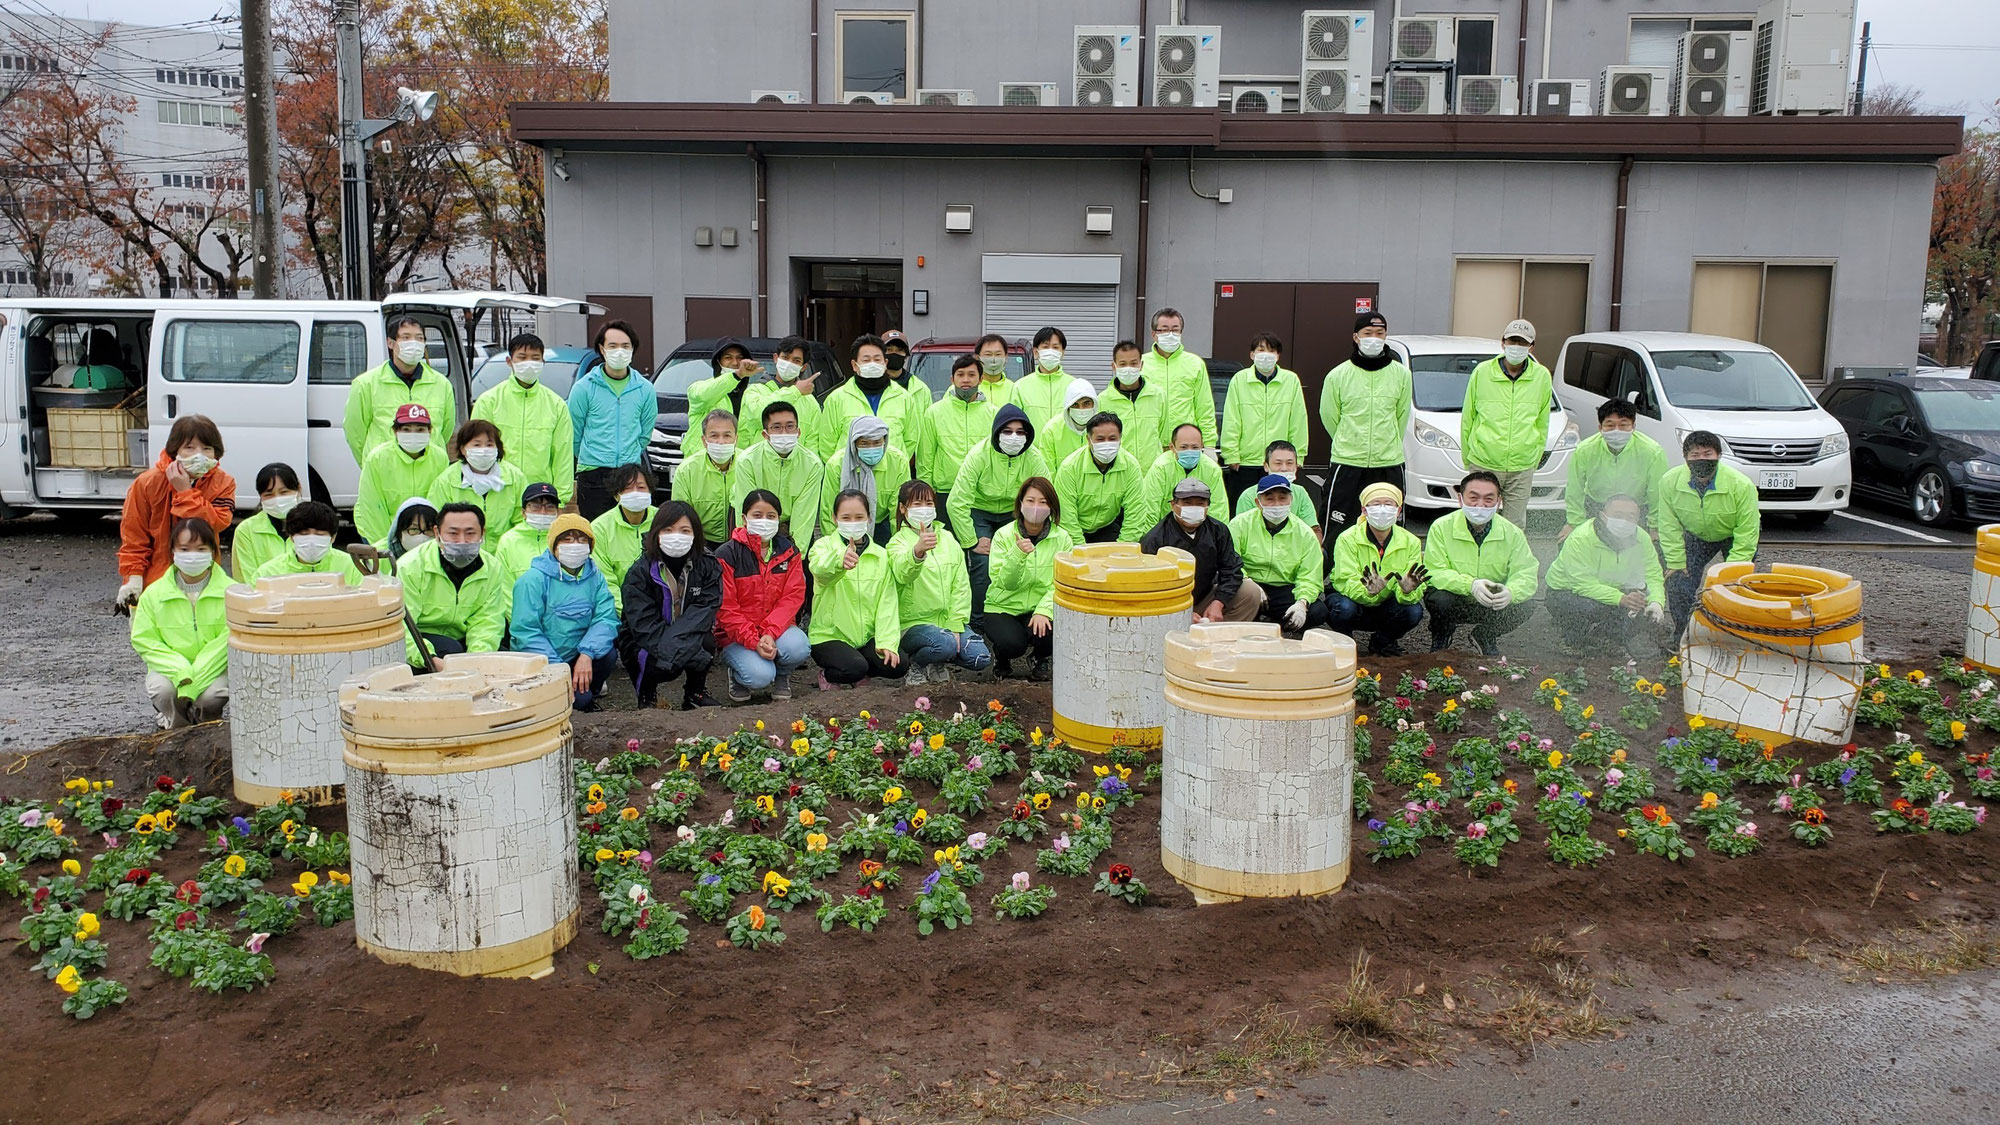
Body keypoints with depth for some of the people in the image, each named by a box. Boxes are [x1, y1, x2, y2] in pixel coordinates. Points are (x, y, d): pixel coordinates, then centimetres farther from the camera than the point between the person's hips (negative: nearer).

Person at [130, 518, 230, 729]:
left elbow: (228, 640, -14)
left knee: (212, 696, -31)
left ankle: (207, 726, 7)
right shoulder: (154, 593, 0)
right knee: (162, 689, -30)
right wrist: (180, 671, -20)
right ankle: (176, 723, 5)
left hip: (214, 669, -1)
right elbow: (144, 640, -3)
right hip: (169, 668, 2)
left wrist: (193, 683, -22)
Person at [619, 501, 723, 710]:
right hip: (641, 644, -2)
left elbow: (704, 610, -18)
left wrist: (675, 644, -34)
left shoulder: (707, 567, -7)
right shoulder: (639, 572, -14)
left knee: (706, 642, -28)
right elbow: (643, 622, -21)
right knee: (659, 662, -32)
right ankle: (647, 693, 3)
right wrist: (668, 652, -36)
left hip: (687, 638, 2)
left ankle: (695, 693, -1)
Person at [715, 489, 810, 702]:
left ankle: (782, 675, 7)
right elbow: (725, 608, -12)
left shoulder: (789, 551, 2)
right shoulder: (727, 555, -9)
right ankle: (738, 676, 10)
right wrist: (753, 641, -23)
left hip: (777, 627, 3)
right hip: (737, 634, -3)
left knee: (799, 649, -30)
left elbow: (793, 597, -5)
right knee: (760, 676, -28)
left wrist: (770, 633, -21)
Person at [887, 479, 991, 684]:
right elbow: (903, 574, -30)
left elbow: (961, 583, 8)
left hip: (948, 619, 5)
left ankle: (938, 664, 13)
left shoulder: (947, 538, 10)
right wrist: (918, 551, -52)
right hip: (913, 622, -5)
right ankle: (915, 664, -2)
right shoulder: (899, 541, -7)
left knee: (981, 658, -15)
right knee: (945, 644, -33)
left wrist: (955, 625, -3)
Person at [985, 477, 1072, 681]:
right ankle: (1001, 657, 10)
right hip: (1003, 607, -1)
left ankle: (1039, 659, 8)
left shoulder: (1062, 538, -5)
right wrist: (1017, 554, -33)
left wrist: (1044, 610, -27)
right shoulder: (1004, 535, -9)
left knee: (1048, 633, -30)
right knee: (1012, 644, -30)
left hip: (1040, 607, 2)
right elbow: (1005, 582, -16)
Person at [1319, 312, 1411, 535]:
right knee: (1339, 529, -3)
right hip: (1347, 464, -2)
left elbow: (1402, 415, 14)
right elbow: (1329, 416, 8)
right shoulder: (1338, 375, -2)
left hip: (1389, 465, 2)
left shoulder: (1401, 374, 3)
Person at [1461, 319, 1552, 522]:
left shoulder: (1542, 376, 4)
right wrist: (1467, 458, 8)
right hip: (1483, 465, -1)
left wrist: (1535, 460, 12)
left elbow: (1542, 424, 12)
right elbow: (1467, 419, 7)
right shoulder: (1482, 372, 0)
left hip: (1522, 469, 1)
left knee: (1515, 527, 5)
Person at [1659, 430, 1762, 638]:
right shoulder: (1669, 482, -26)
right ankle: (1681, 638, 12)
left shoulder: (1742, 485, -32)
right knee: (1678, 585, -7)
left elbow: (1746, 534, -24)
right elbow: (1669, 528, -13)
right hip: (1696, 536, 2)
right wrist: (1676, 563, -14)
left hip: (1735, 536, -2)